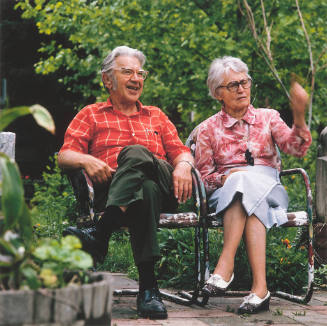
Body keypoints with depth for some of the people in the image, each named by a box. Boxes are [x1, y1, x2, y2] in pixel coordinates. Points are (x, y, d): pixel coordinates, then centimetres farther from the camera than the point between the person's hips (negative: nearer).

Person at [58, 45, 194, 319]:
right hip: (109, 188, -1)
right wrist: (86, 161, -13)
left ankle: (99, 237, -49)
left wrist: (183, 165, -3)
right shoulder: (91, 115, 27)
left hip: (162, 184, 2)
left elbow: (180, 151, 24)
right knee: (146, 190, -41)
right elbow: (65, 156, 12)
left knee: (135, 153, -37)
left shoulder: (156, 116, 36)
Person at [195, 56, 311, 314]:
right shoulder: (209, 129, 15)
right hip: (225, 191, 0)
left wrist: (299, 116, -20)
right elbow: (203, 176, 10)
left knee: (247, 186, -36)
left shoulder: (268, 118, 17)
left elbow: (295, 148, -1)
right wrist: (225, 178, -12)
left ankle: (226, 265, -45)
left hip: (268, 187, 1)